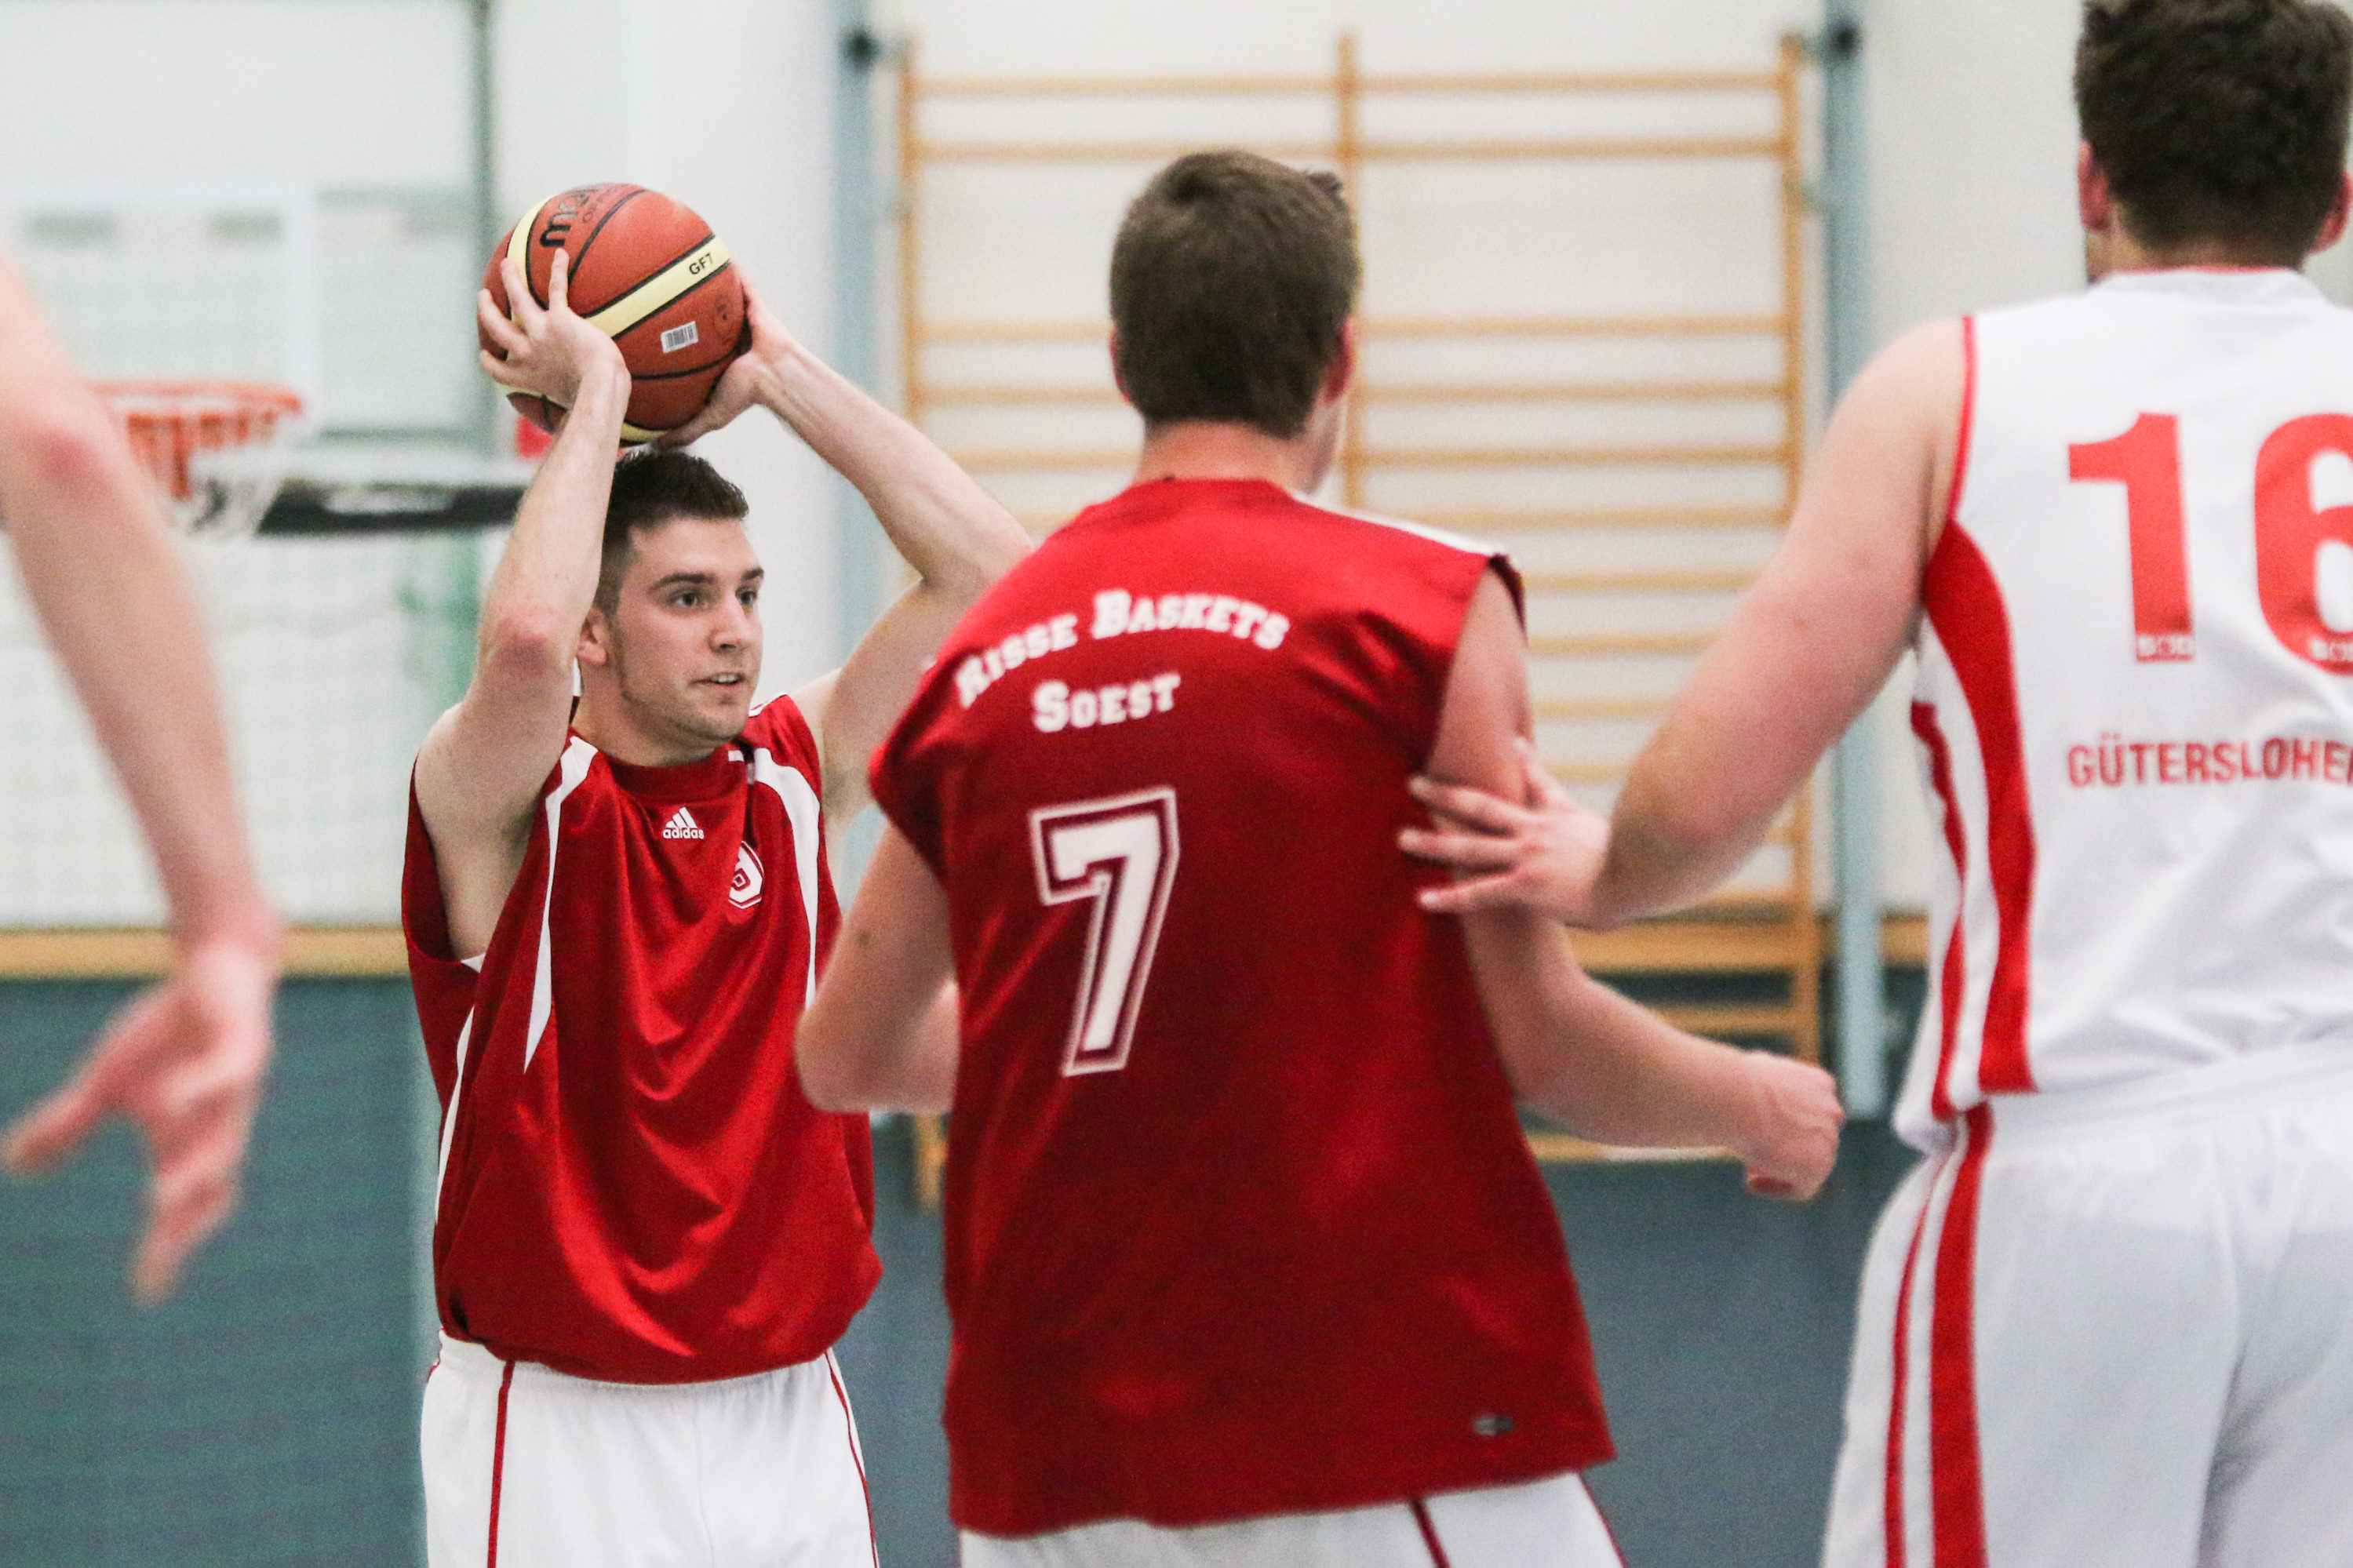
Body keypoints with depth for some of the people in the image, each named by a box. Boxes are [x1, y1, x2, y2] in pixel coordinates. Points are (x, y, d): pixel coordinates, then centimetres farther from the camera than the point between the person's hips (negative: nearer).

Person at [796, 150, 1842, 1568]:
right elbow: (1541, 1039, -7)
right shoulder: (1423, 608, -4)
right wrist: (1760, 1109, 12)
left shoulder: (982, 661, 11)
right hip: (1382, 1429, -5)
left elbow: (845, 1056, 20)